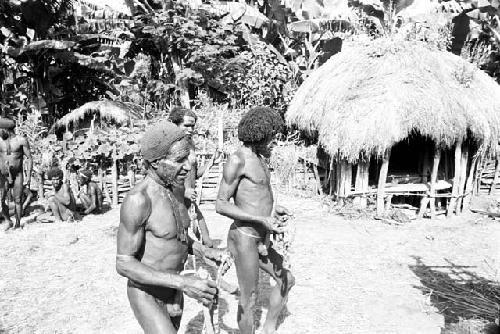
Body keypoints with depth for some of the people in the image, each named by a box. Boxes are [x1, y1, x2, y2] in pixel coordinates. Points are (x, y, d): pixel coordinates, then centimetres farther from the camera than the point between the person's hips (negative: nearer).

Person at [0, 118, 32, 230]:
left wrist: (28, 176, -10)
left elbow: (29, 159, -4)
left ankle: (17, 224, 14)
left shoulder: (21, 140, -6)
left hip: (18, 175, -2)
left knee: (18, 201, 2)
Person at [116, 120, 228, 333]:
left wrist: (205, 251, -3)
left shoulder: (173, 192, -1)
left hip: (172, 290, 8)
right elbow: (124, 264, -24)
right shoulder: (138, 199, -26)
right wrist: (184, 283, -31)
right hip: (147, 295, -8)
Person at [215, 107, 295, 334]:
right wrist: (263, 220, -24)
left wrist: (273, 208, 5)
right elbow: (221, 204, -19)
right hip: (244, 237, -9)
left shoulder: (260, 158, 11)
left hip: (260, 238, 10)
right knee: (249, 299, 6)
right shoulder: (237, 159, -17)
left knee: (286, 279, 20)